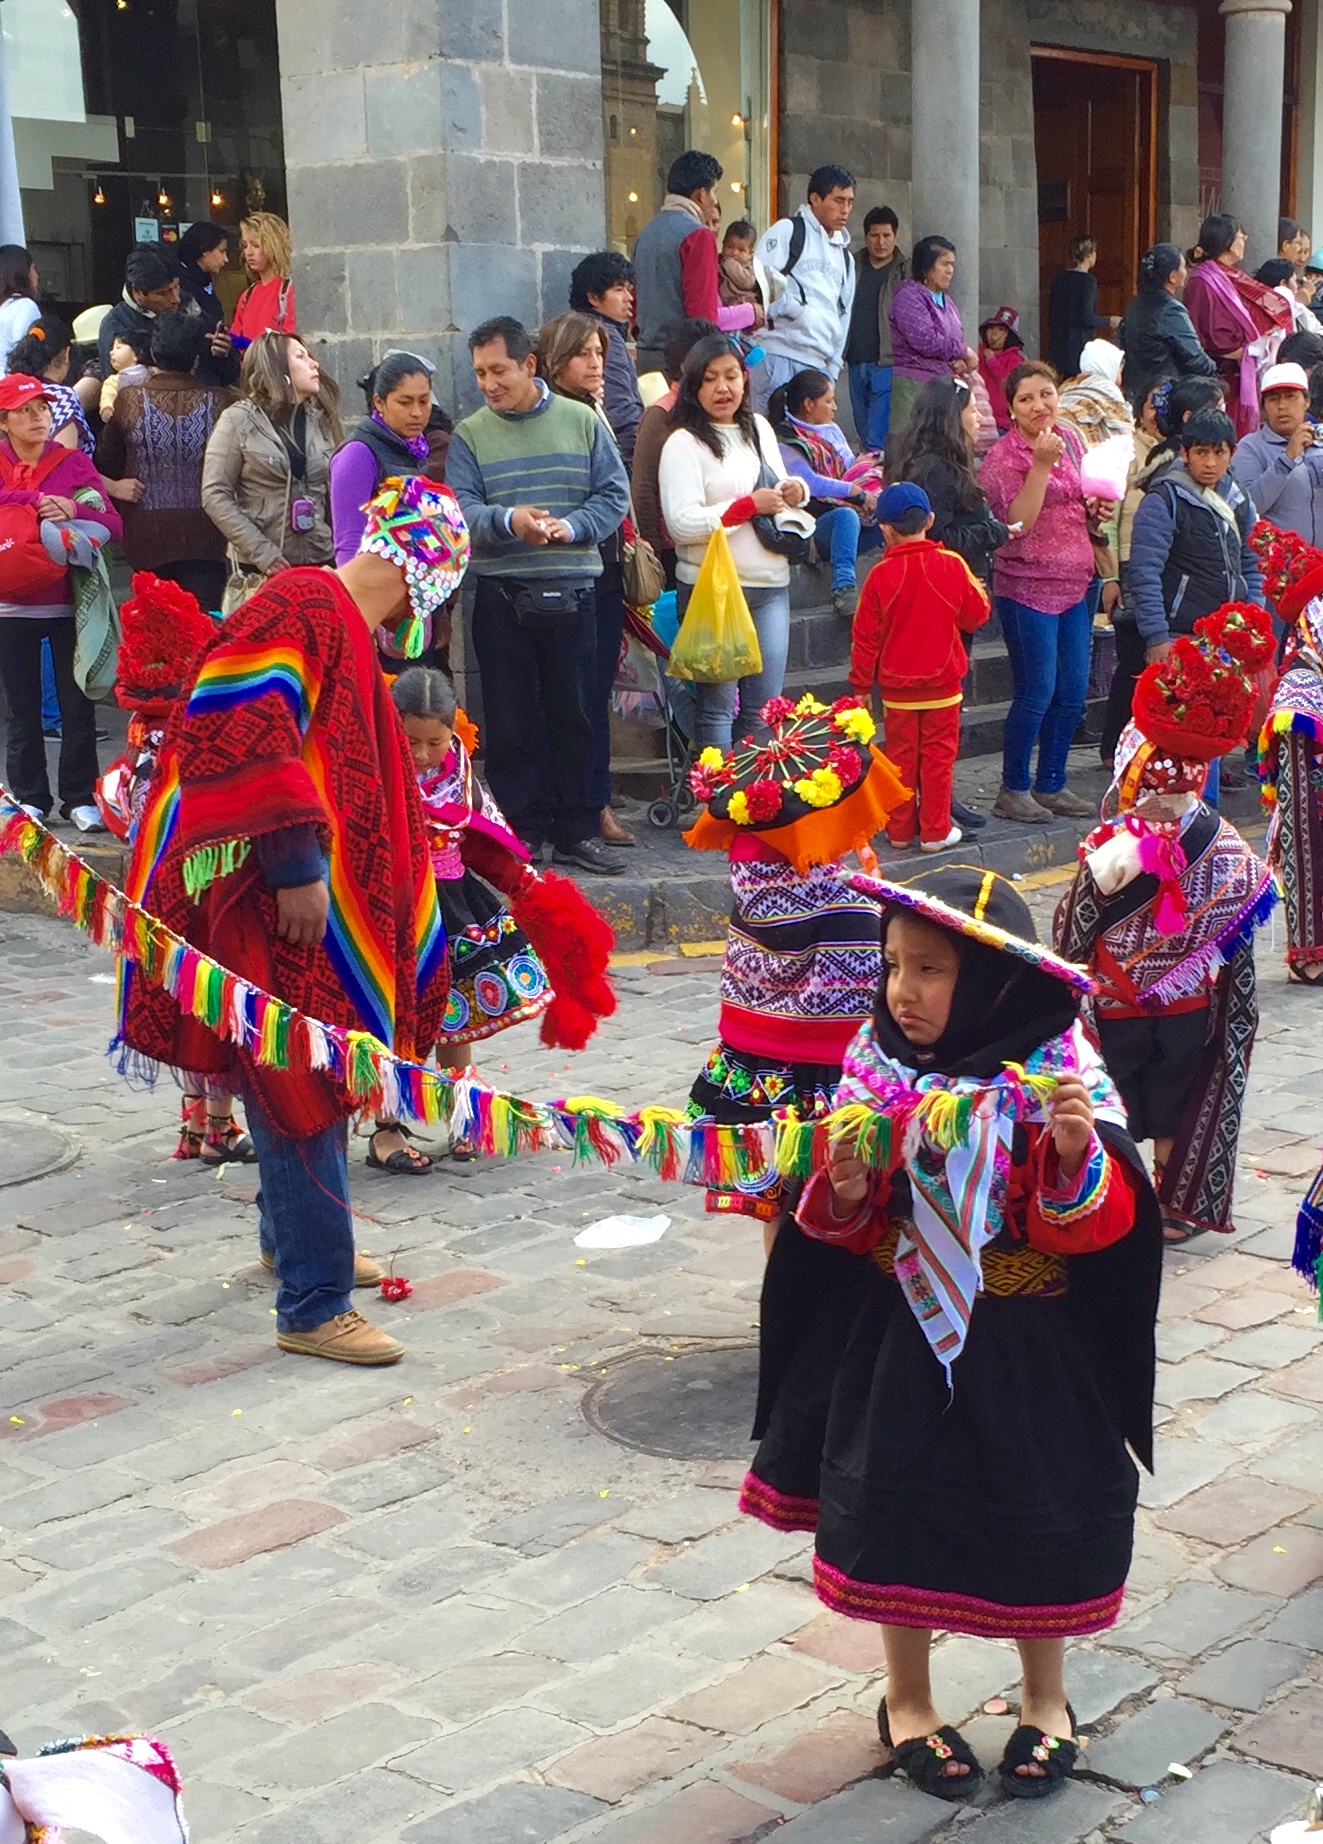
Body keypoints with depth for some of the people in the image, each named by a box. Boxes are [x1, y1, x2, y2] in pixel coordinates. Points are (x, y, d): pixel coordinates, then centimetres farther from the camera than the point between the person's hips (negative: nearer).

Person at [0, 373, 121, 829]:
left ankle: (80, 798, 8)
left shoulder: (73, 462, 4)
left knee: (77, 705, 1)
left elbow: (112, 524, -4)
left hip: (67, 600, 0)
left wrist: (72, 509, -20)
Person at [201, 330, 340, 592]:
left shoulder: (320, 421, 12)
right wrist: (263, 553, -14)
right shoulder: (239, 420, -1)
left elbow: (333, 495, 13)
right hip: (262, 568, -3)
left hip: (320, 561, 4)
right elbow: (215, 496, -6)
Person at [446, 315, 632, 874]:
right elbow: (461, 510, -6)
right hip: (500, 593, 0)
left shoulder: (582, 422, 6)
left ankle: (577, 830, 13)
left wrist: (569, 527, -16)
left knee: (573, 714, 5)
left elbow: (614, 496, 2)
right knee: (511, 718, 3)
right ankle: (520, 831, 10)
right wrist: (509, 521, -25)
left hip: (571, 590, 0)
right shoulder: (470, 434, 5)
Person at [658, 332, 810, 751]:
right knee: (717, 708, -1)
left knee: (766, 708, 8)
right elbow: (681, 524, -17)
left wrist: (795, 492, 5)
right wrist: (750, 505, -17)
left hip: (771, 587, 6)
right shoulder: (684, 444, -7)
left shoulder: (760, 429, 14)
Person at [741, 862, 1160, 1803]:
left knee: (1040, 1515, 11)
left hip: (1031, 1354, -2)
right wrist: (843, 1193, -17)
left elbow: (1095, 1226, -16)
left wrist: (1077, 1157, -34)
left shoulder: (1055, 1075, -14)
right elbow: (838, 1226, 5)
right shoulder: (879, 1072, -5)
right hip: (901, 1344, 2)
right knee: (896, 1512, 9)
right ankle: (908, 1700, 32)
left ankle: (1046, 1699, 35)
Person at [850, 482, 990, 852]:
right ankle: (935, 831, 9)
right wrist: (979, 590, 24)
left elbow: (866, 636, -4)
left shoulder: (880, 574, -10)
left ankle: (900, 829, 17)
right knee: (938, 754, 7)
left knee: (901, 755, 10)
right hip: (943, 682, 0)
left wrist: (861, 684, 6)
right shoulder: (952, 565, -9)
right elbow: (977, 613, 2)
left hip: (897, 685, 0)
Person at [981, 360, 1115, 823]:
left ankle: (1051, 784, 22)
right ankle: (1013, 789, 8)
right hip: (1028, 585, -7)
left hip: (1074, 584, 7)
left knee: (1073, 692, 9)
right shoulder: (1004, 456, -10)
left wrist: (1096, 513, 4)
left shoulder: (1071, 441, 11)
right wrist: (1041, 464, -26)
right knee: (1037, 692, -5)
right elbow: (1018, 522, -20)